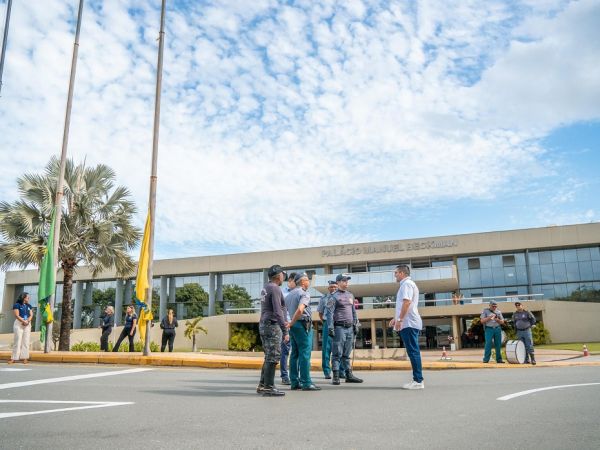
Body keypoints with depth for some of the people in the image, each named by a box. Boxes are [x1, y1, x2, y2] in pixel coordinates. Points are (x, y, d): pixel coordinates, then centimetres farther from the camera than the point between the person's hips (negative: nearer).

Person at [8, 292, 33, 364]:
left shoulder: (29, 306, 14)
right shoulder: (17, 305, -2)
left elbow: (31, 315, 5)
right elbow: (17, 315, -12)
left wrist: (27, 321, -13)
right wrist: (24, 321, -20)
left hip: (27, 324, 4)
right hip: (18, 324, -4)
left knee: (26, 341, 0)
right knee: (17, 341, -6)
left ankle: (25, 358, 0)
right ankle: (14, 358, -1)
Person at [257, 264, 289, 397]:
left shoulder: (265, 288, 15)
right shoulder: (275, 288, -14)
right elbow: (277, 311, -20)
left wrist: (282, 322, 27)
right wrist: (285, 331, -19)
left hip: (264, 325, 10)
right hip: (272, 326, -10)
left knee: (269, 357, 16)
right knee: (273, 357, -5)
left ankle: (262, 385, 19)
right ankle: (268, 387, -2)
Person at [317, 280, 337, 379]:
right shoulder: (323, 298, 7)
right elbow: (320, 313, 15)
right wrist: (324, 323, 7)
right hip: (327, 323, 0)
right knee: (326, 348, 2)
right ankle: (327, 372, 8)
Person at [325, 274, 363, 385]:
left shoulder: (350, 295, 16)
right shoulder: (334, 297, -5)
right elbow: (329, 313, -9)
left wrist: (355, 325, 17)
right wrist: (330, 328, -15)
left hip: (350, 327, 6)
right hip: (339, 327, -6)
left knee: (347, 354, 12)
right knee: (337, 353, -4)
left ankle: (349, 375, 16)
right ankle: (336, 376, -1)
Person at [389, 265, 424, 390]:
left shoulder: (406, 284, -8)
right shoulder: (407, 284, 23)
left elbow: (406, 302, -21)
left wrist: (399, 320, -21)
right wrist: (395, 318, 31)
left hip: (408, 323, -10)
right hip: (409, 323, 10)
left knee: (413, 351, -9)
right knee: (413, 351, 9)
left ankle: (418, 381, -8)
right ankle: (417, 379, 11)